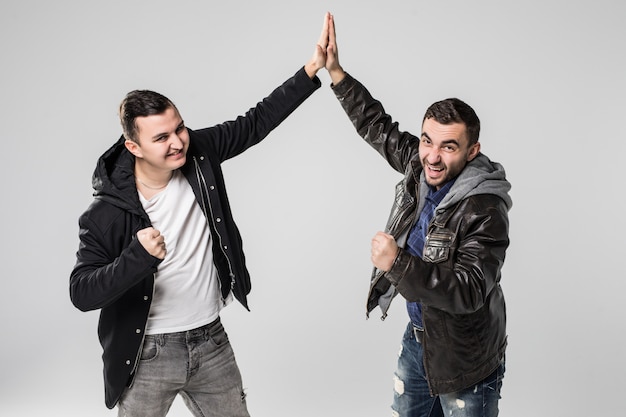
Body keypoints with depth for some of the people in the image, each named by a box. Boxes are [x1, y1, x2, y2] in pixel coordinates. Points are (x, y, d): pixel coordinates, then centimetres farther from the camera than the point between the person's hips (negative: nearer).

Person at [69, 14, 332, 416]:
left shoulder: (198, 154, -9)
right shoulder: (107, 213, -20)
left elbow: (257, 123, -2)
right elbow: (81, 293, -20)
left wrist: (312, 69, -9)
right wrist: (137, 257, -38)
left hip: (211, 342, 4)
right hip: (147, 356, -3)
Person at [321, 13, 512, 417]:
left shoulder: (485, 210, -28)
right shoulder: (420, 167, -7)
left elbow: (468, 291, -34)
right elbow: (378, 126, 6)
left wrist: (398, 264, -41)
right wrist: (336, 72, 1)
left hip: (463, 356, -7)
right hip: (419, 335, 8)